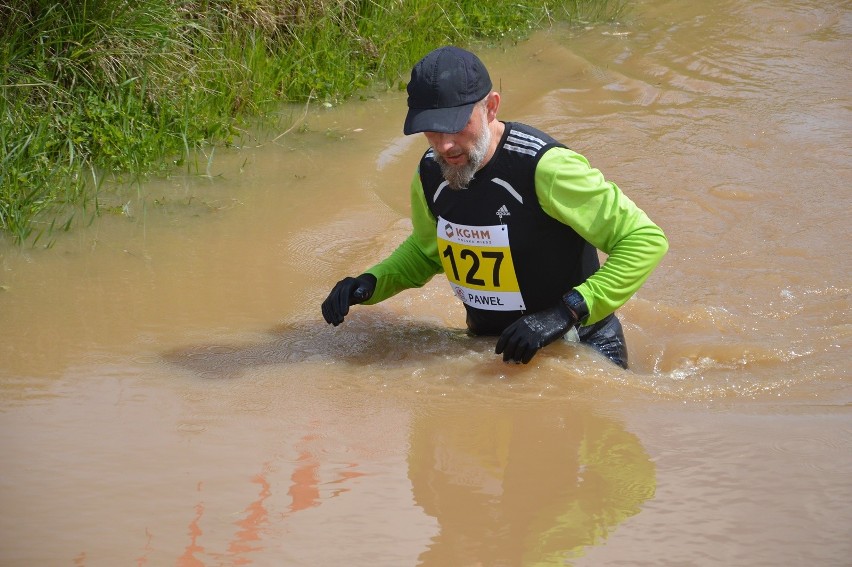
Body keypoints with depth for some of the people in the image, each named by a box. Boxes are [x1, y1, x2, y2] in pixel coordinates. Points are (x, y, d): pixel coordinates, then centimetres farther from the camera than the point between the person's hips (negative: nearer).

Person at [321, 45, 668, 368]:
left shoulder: (544, 167, -25)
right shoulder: (431, 173, -2)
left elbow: (646, 240, -23)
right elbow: (425, 250, 21)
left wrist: (567, 312, -30)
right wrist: (370, 284, 1)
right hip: (488, 348, 7)